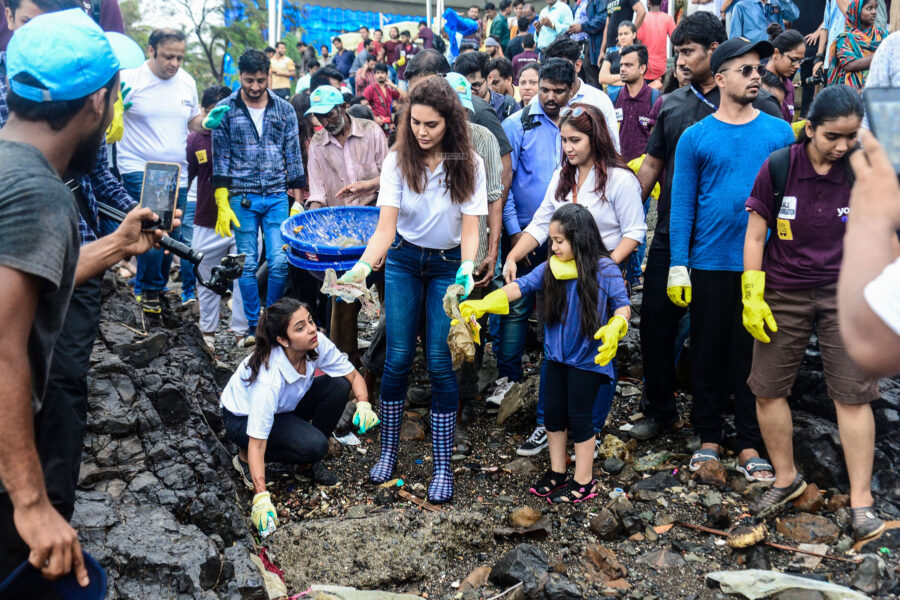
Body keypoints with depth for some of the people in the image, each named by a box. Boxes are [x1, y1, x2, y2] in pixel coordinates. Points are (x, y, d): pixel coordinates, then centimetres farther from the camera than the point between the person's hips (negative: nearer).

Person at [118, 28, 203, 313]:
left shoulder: (187, 82, 7)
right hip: (139, 167, -5)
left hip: (177, 172, 5)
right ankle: (150, 289, 4)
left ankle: (149, 286, 32)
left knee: (172, 233, 11)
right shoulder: (129, 78, -8)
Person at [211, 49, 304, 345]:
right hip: (242, 198, -1)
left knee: (280, 262, -3)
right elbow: (221, 158, 2)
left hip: (277, 197, 1)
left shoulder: (284, 109, 6)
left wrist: (298, 201, 5)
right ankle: (253, 325, 15)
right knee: (248, 265, 3)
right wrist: (222, 205, -5)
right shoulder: (226, 109, 2)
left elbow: (293, 156, 9)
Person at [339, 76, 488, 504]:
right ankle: (388, 451, 17)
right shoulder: (398, 160, -11)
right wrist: (363, 266, -35)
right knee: (398, 358, -1)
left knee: (440, 363, -4)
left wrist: (467, 269, -33)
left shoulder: (468, 165, -11)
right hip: (403, 261, 1)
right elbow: (386, 227, -18)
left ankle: (443, 467, 5)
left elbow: (470, 229, -13)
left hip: (448, 265, -1)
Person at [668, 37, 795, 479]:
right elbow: (682, 205, -1)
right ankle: (709, 438, 24)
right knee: (708, 353, 9)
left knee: (753, 354, 7)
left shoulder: (780, 132, 3)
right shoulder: (695, 137, 1)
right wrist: (678, 266, -7)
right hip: (710, 265, 0)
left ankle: (750, 446, 17)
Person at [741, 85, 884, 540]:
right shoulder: (778, 168, -8)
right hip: (784, 292, 1)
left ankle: (861, 502, 8)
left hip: (844, 293, 0)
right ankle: (786, 479, 26)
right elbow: (755, 235, -2)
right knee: (768, 388, 5)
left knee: (853, 395, -2)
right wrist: (752, 297, -6)